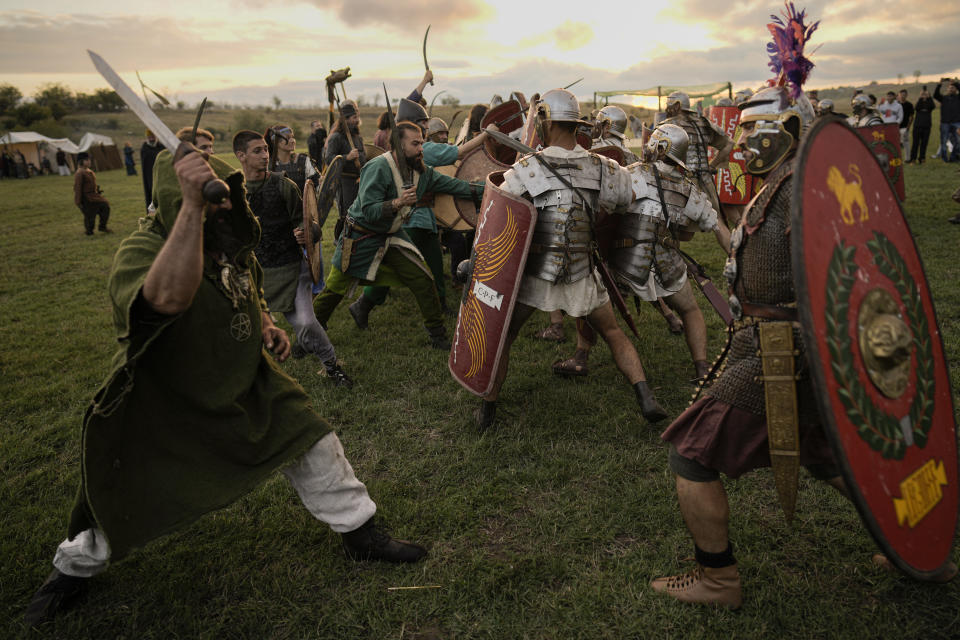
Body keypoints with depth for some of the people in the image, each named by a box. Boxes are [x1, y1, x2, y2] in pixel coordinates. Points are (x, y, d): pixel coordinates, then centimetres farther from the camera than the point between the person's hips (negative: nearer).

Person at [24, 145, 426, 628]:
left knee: (313, 445, 4)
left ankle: (361, 534, 26)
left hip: (247, 385, 6)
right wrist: (192, 205, -56)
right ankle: (76, 567, 45)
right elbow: (169, 297, -54)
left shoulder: (231, 243, -5)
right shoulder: (139, 252, -29)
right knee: (127, 496, 11)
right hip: (168, 406, -5)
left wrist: (267, 325, -3)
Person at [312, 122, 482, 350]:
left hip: (392, 235, 6)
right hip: (361, 236, -6)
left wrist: (481, 190, -3)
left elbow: (451, 184, 5)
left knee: (424, 281, -3)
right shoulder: (378, 168, -25)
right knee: (335, 288, 3)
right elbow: (368, 211, -30)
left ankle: (438, 337, 12)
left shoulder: (421, 171, -3)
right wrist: (398, 203, -42)